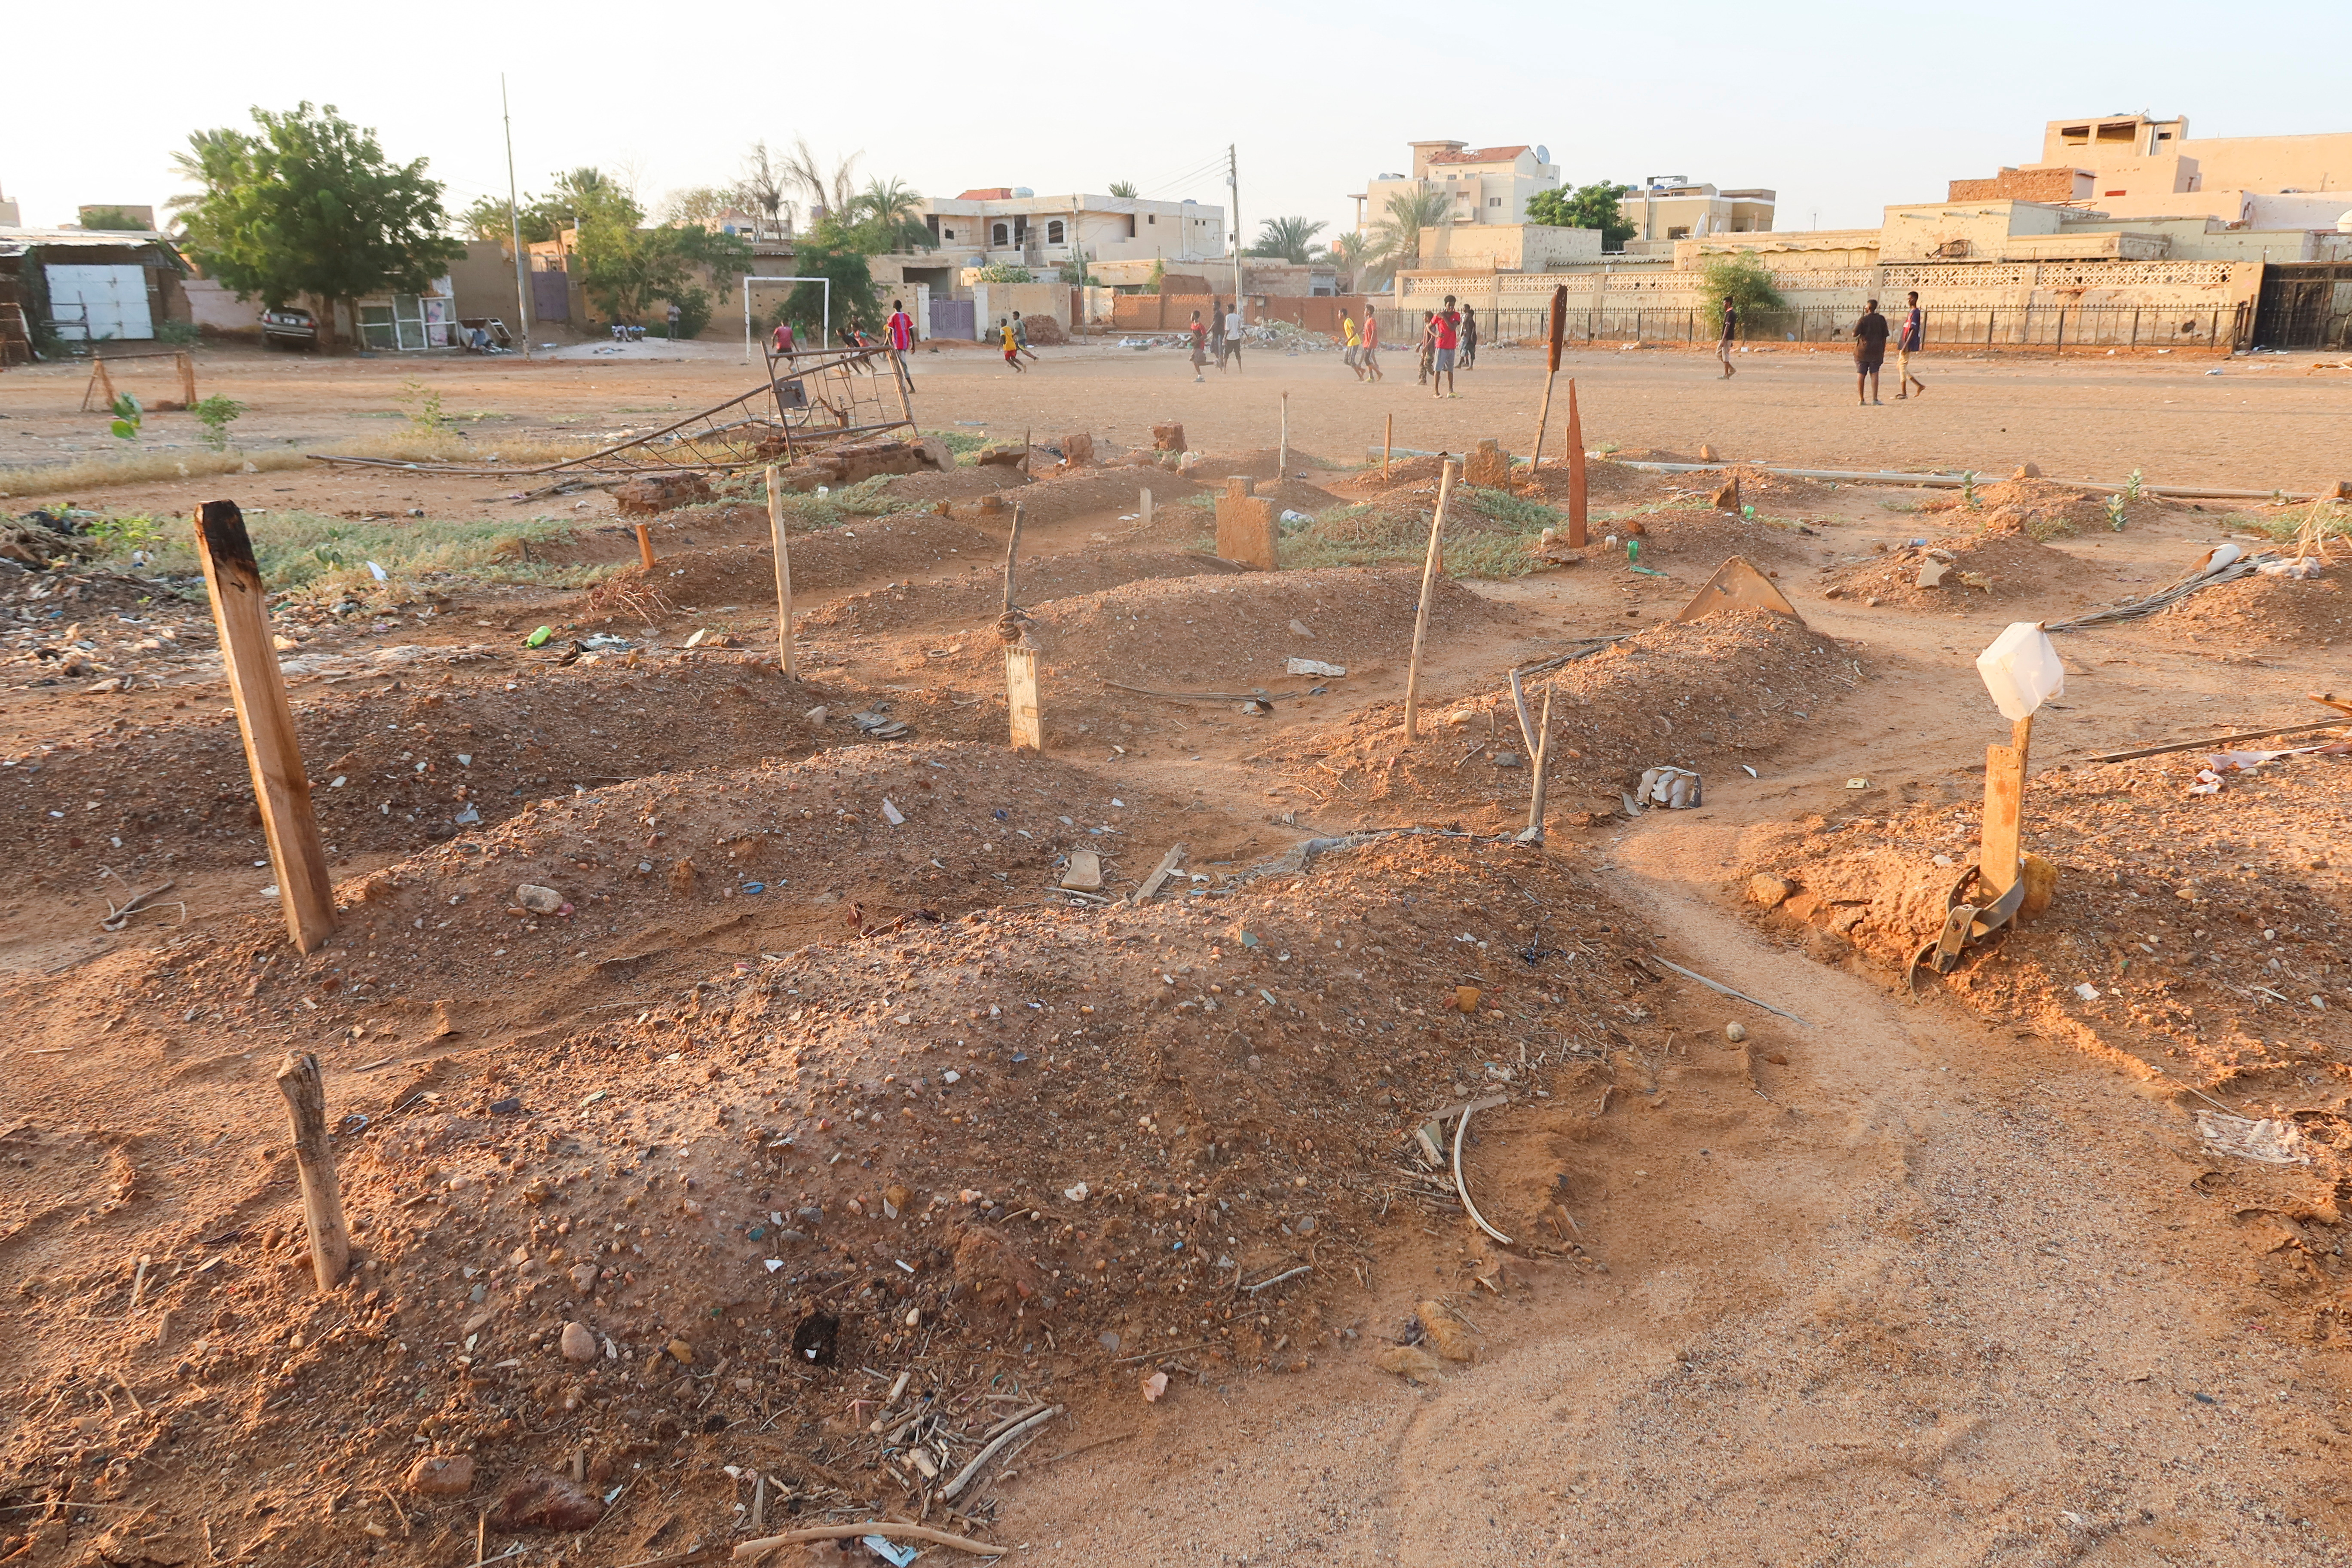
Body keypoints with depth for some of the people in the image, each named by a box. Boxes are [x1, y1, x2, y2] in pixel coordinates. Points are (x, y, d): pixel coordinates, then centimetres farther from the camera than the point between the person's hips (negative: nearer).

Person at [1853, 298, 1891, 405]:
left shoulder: (1863, 319, -6)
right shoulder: (1881, 319, 4)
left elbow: (1855, 334, -10)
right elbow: (1884, 337, 7)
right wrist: (1883, 353, 13)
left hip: (1862, 350, -2)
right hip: (1876, 351, 2)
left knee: (1861, 374, 5)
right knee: (1874, 374, 1)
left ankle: (1861, 399, 6)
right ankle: (1874, 399, -7)